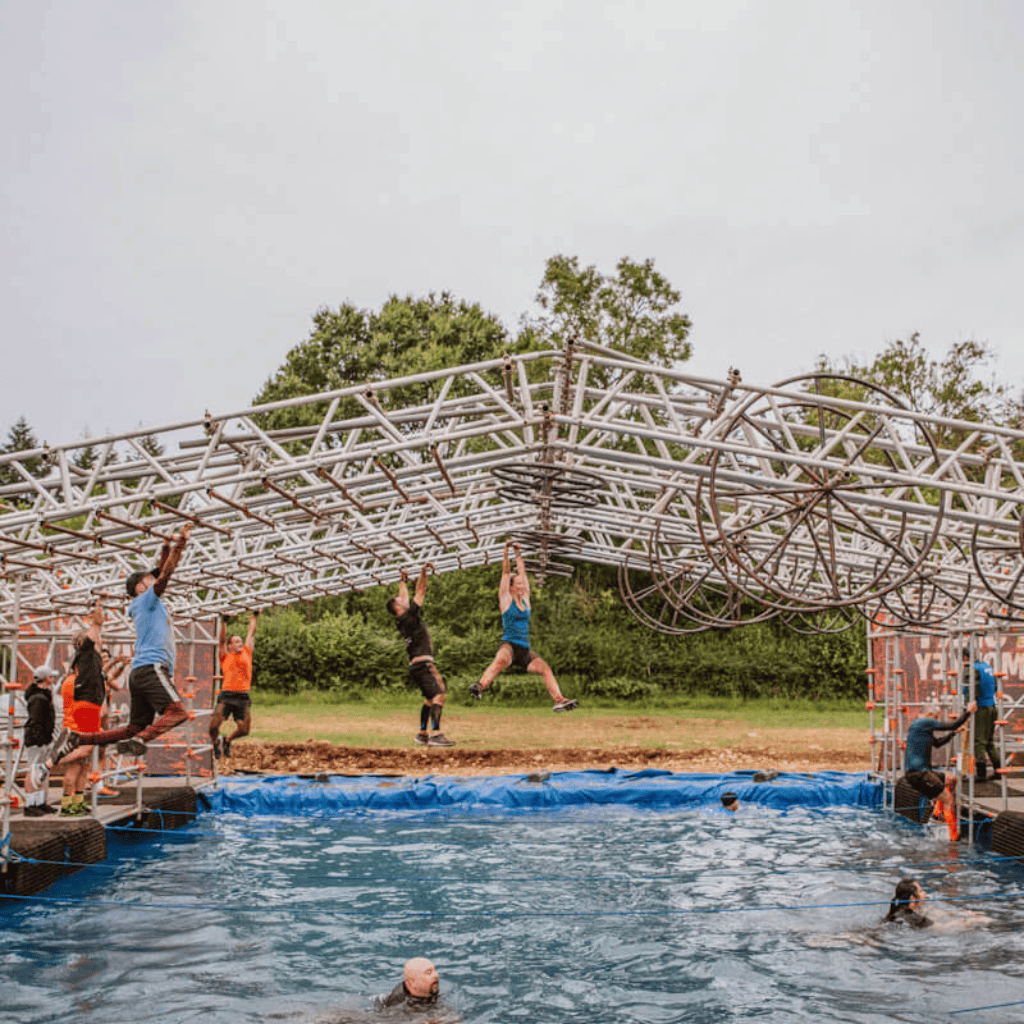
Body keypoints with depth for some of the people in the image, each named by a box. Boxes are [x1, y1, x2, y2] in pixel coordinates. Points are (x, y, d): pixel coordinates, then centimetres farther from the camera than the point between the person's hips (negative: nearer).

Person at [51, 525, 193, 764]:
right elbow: (165, 575, -7)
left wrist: (168, 547, 33)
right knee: (177, 711, -24)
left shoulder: (148, 604, 27)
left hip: (139, 672, 9)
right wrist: (180, 543, -4)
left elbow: (162, 573, 36)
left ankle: (75, 738, 1)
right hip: (152, 666, -9)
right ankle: (138, 740, -40)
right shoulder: (146, 599, 5)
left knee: (134, 728, 5)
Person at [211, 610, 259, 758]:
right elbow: (222, 640, 1)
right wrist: (224, 622, -5)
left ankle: (228, 740, 29)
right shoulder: (226, 657, 10)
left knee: (244, 730, -3)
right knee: (214, 726, -14)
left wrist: (254, 616, 22)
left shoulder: (246, 653, 17)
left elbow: (251, 633, 20)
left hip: (243, 697, 3)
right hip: (227, 696, -3)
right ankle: (215, 743, 19)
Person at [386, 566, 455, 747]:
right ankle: (435, 734, -28)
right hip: (423, 663, -10)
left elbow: (404, 596, 31)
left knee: (430, 698, 19)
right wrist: (423, 574, -13)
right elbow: (420, 592, -11)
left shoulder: (401, 621, 15)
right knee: (439, 694, -19)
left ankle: (422, 734, 20)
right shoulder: (408, 616, -7)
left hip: (416, 665, 10)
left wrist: (403, 581, 44)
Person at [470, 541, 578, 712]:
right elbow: (506, 572, 1)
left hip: (525, 650, 7)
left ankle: (559, 700, -10)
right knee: (501, 661, -37)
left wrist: (518, 554, 23)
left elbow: (522, 572, 19)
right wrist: (506, 552, 1)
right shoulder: (506, 599, 4)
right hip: (509, 646, -7)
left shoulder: (525, 599, 16)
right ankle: (480, 687, -56)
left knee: (545, 668, -8)